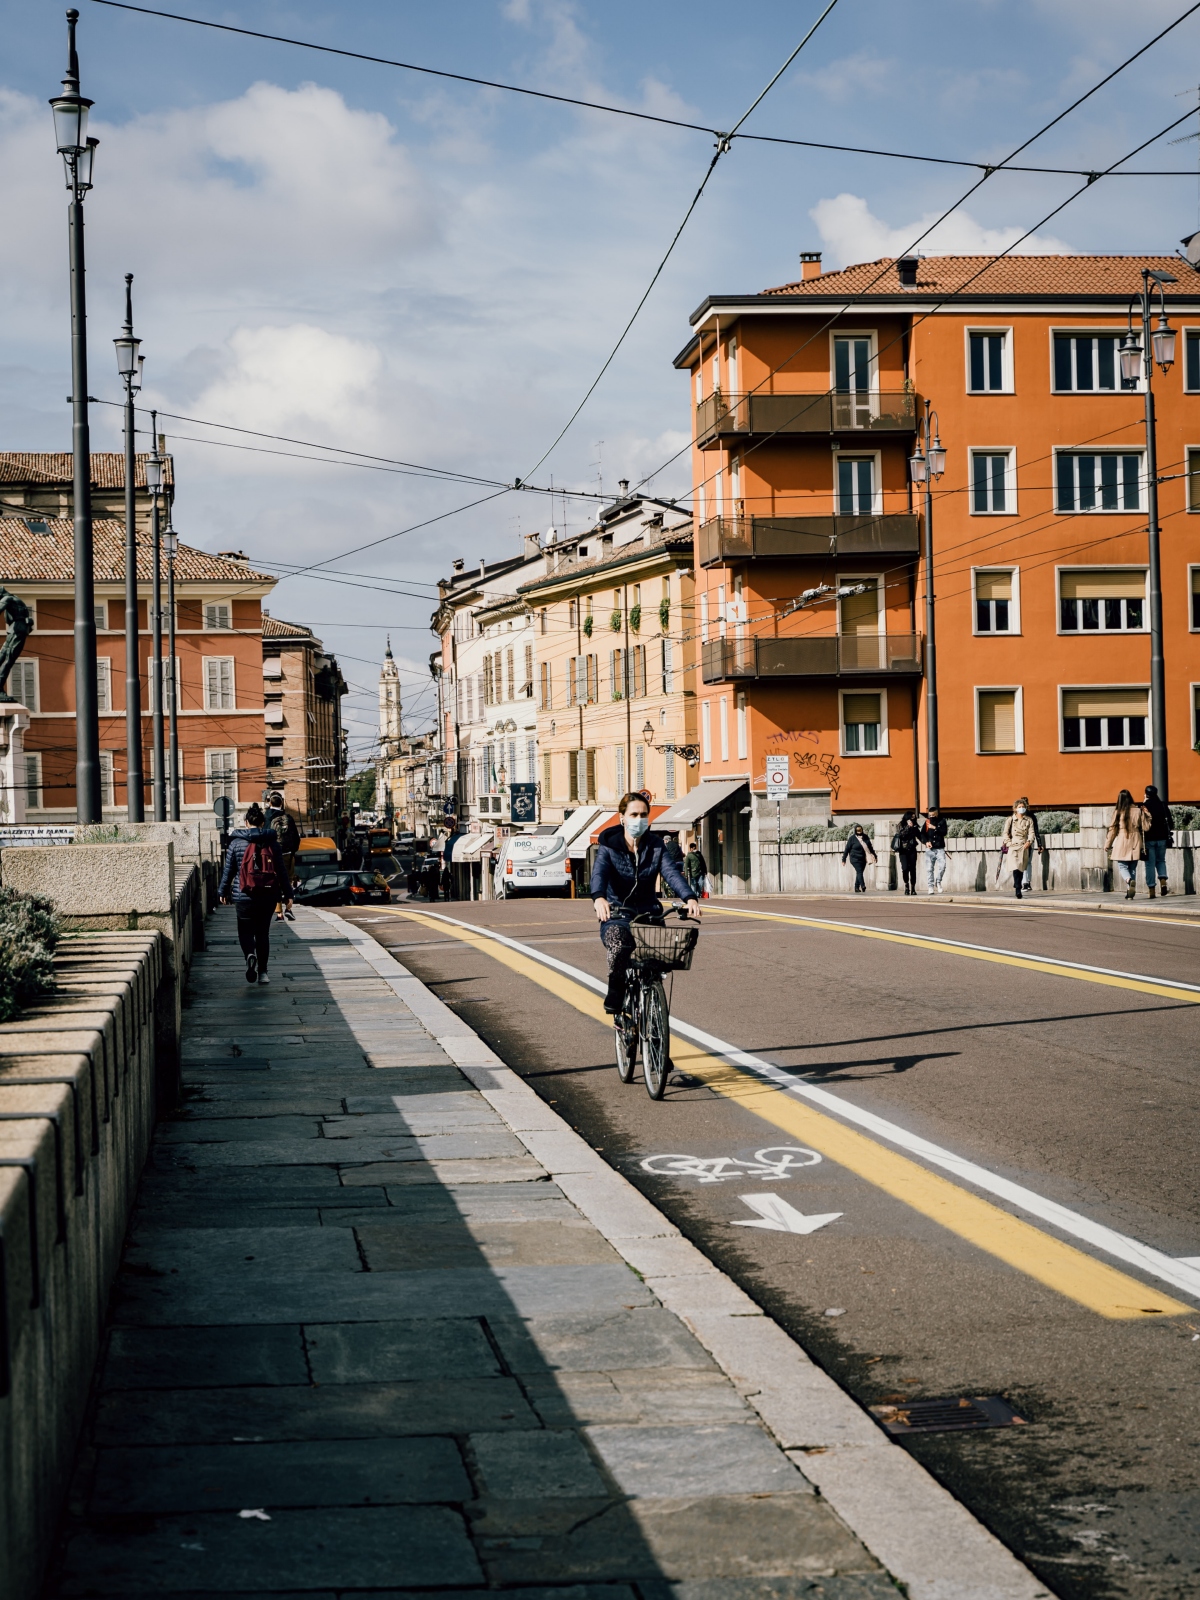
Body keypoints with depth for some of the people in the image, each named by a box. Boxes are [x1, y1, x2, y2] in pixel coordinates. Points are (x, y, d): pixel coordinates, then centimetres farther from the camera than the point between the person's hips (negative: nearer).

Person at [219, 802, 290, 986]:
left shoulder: (236, 842, -2)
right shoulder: (272, 842, 2)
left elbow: (228, 870, 2)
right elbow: (281, 870, 4)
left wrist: (224, 891, 13)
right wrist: (287, 893, 10)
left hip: (244, 896, -2)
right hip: (268, 896, 2)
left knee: (246, 930, 8)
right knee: (263, 932, 12)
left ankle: (250, 955, -23)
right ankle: (262, 972, 10)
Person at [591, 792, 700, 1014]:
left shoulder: (655, 845, 5)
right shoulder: (609, 845, -1)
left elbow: (671, 872, -11)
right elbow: (599, 873, -20)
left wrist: (690, 897, -32)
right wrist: (599, 897, -44)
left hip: (648, 912, 3)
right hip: (617, 912, -3)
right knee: (617, 938, -36)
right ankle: (615, 993, -16)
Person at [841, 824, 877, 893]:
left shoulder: (865, 837, 8)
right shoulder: (852, 838, -5)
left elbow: (870, 847, 18)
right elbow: (847, 849, -3)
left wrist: (874, 855, 21)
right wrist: (844, 859, -2)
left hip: (863, 859, 5)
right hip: (855, 858, -5)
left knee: (859, 873, 6)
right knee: (859, 872, -17)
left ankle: (856, 888, 14)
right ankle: (863, 887, -25)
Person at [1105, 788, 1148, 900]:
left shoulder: (1118, 811, -5)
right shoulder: (1138, 810, -1)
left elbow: (1113, 829, -1)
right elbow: (1144, 827, 1)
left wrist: (1108, 844, 9)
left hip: (1122, 842, -3)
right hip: (1135, 842, 3)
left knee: (1122, 866, 4)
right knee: (1133, 868, 11)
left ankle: (1130, 880, -27)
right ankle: (1130, 892, 8)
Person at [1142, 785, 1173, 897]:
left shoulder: (1144, 807, -10)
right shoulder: (1163, 805, 0)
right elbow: (1169, 821, 3)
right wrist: (1168, 834, 16)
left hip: (1149, 839, -3)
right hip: (1162, 837, 3)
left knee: (1150, 864, 3)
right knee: (1161, 861, 19)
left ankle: (1152, 890, 1)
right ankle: (1163, 882, -4)